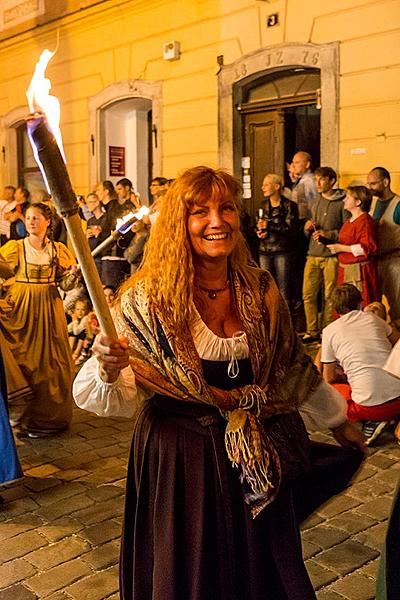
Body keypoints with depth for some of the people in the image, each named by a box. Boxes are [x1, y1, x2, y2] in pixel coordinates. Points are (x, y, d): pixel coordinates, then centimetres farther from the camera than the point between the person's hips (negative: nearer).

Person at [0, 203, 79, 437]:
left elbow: (65, 284, 5)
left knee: (50, 361, 3)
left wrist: (74, 272, -14)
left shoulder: (58, 250, 6)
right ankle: (23, 416, 14)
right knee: (23, 360, 1)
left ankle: (48, 416, 16)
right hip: (21, 310, -1)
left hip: (49, 310, 1)